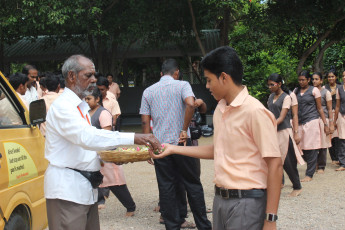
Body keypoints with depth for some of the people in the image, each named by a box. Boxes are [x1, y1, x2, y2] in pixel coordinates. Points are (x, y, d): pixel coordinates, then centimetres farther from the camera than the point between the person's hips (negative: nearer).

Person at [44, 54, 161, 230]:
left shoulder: (81, 106, 19)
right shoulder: (62, 106, -13)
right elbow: (87, 136, -29)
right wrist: (133, 138, -35)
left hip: (86, 188, 9)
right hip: (66, 188, -9)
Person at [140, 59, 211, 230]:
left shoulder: (148, 91, 8)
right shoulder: (182, 85, -1)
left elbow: (145, 121, 5)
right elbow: (190, 104, -21)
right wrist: (184, 130, -13)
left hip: (160, 144, 2)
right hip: (181, 143, -2)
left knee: (166, 188, 8)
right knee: (193, 185, 8)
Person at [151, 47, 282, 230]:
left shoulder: (255, 111, -16)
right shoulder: (219, 110, 8)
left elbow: (275, 165, -16)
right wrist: (173, 149, 18)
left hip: (246, 202, -7)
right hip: (220, 199, 7)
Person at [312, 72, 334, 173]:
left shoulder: (326, 92, 3)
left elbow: (329, 109, 2)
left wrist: (331, 124, -5)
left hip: (323, 119, -2)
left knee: (322, 144, -1)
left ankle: (321, 167, 7)